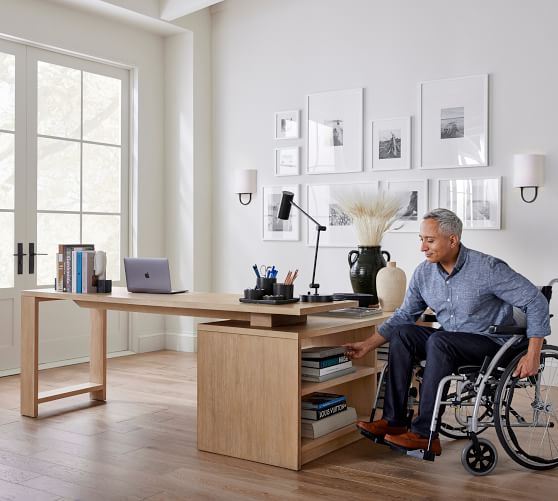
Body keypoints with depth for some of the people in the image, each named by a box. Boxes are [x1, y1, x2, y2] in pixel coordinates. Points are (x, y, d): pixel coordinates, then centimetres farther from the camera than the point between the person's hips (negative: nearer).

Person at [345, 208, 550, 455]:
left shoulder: (488, 268, -19)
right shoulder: (424, 272, -1)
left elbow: (536, 302, -15)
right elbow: (404, 315, 7)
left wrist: (533, 354, -21)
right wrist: (368, 344, -1)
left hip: (492, 343, -6)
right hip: (451, 341, 6)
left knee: (439, 340, -32)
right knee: (402, 333, -15)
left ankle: (425, 434, -28)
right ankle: (393, 421, -16)